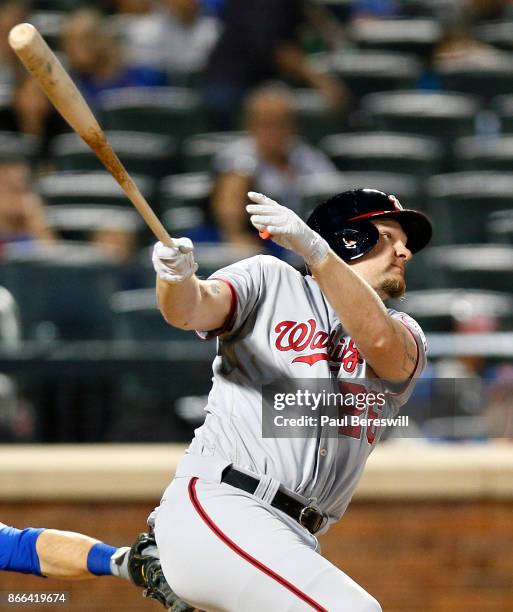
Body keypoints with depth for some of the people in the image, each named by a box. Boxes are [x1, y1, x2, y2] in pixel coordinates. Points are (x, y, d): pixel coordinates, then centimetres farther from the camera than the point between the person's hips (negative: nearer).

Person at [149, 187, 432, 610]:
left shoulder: (406, 335, 17)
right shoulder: (272, 282, 10)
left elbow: (380, 341, -8)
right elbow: (189, 309, -7)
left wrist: (312, 247, -21)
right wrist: (176, 275, -32)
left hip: (292, 544, 6)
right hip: (218, 505, -6)